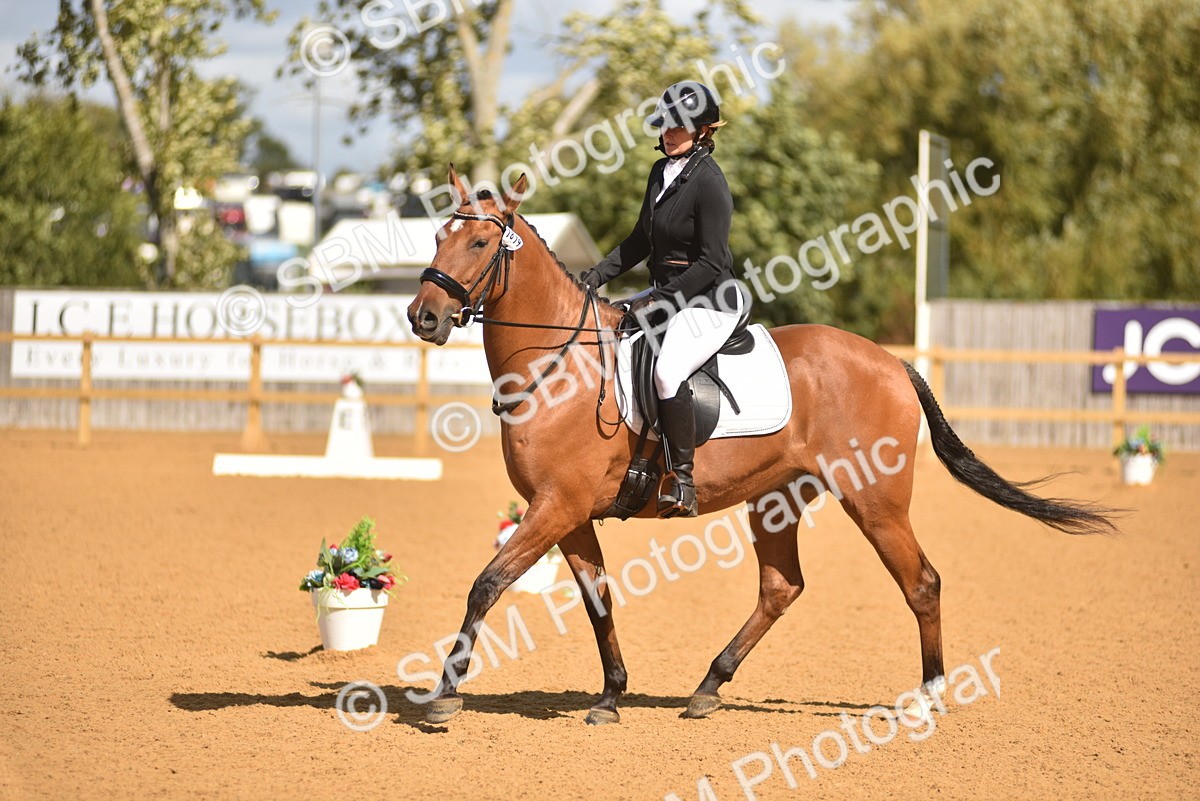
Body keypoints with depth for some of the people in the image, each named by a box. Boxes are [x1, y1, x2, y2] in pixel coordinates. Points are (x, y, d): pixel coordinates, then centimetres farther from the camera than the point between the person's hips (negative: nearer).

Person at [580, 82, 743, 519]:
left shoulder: (709, 182, -16)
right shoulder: (661, 171, 10)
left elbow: (712, 262, -18)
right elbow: (640, 240, 19)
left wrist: (662, 302, -20)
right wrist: (595, 277, 9)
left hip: (709, 300, -10)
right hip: (667, 293, 10)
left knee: (667, 372, -33)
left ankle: (681, 483, -24)